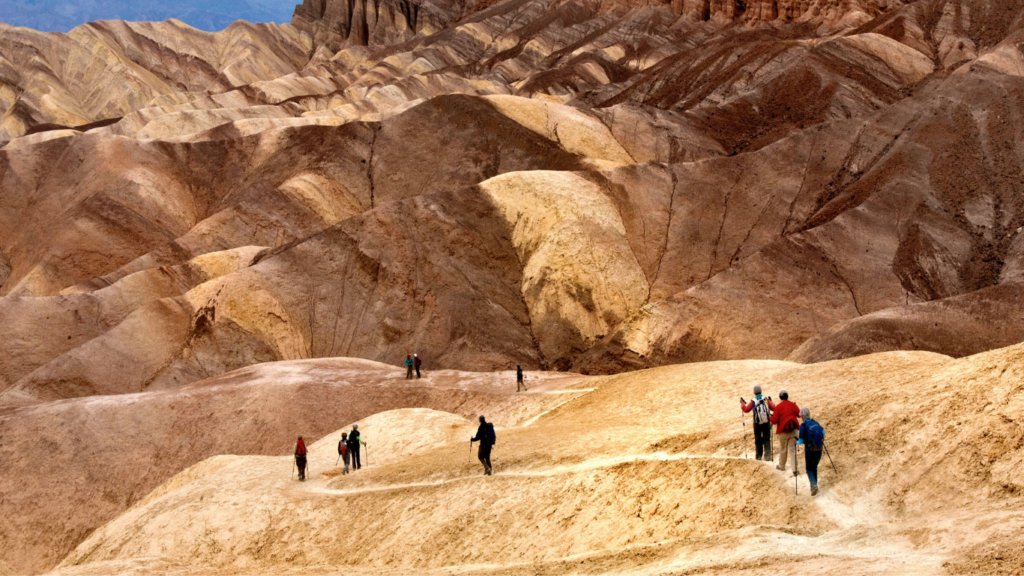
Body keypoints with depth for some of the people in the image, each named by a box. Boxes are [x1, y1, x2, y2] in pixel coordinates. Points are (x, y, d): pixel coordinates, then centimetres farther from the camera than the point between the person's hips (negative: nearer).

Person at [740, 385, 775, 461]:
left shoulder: (753, 402, -9)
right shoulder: (766, 400, -4)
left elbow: (746, 409, 2)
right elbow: (774, 408, 0)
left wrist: (742, 403, 19)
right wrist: (771, 402, 18)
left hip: (757, 424, -1)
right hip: (766, 423, 1)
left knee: (758, 440, 14)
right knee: (767, 440, 5)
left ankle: (759, 456, 21)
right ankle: (767, 455, -8)